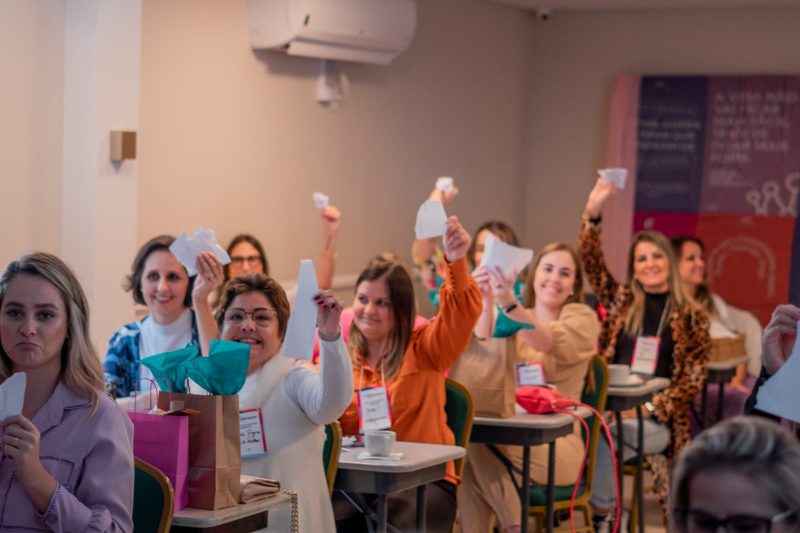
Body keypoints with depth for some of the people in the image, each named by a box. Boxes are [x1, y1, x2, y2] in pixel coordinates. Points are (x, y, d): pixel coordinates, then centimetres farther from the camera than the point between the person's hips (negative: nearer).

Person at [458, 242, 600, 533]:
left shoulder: (583, 318, 2)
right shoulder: (515, 319, 16)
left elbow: (549, 342, -21)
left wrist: (509, 303, -38)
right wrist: (485, 302, -24)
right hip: (513, 433, 3)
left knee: (480, 442, -29)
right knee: (469, 466, -29)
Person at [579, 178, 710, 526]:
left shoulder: (692, 317, 7)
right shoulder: (621, 301, 15)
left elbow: (693, 378, 2)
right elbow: (590, 260, 6)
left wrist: (653, 410, -11)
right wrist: (593, 212, -8)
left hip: (658, 420, -2)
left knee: (603, 438, -34)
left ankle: (603, 516, -21)